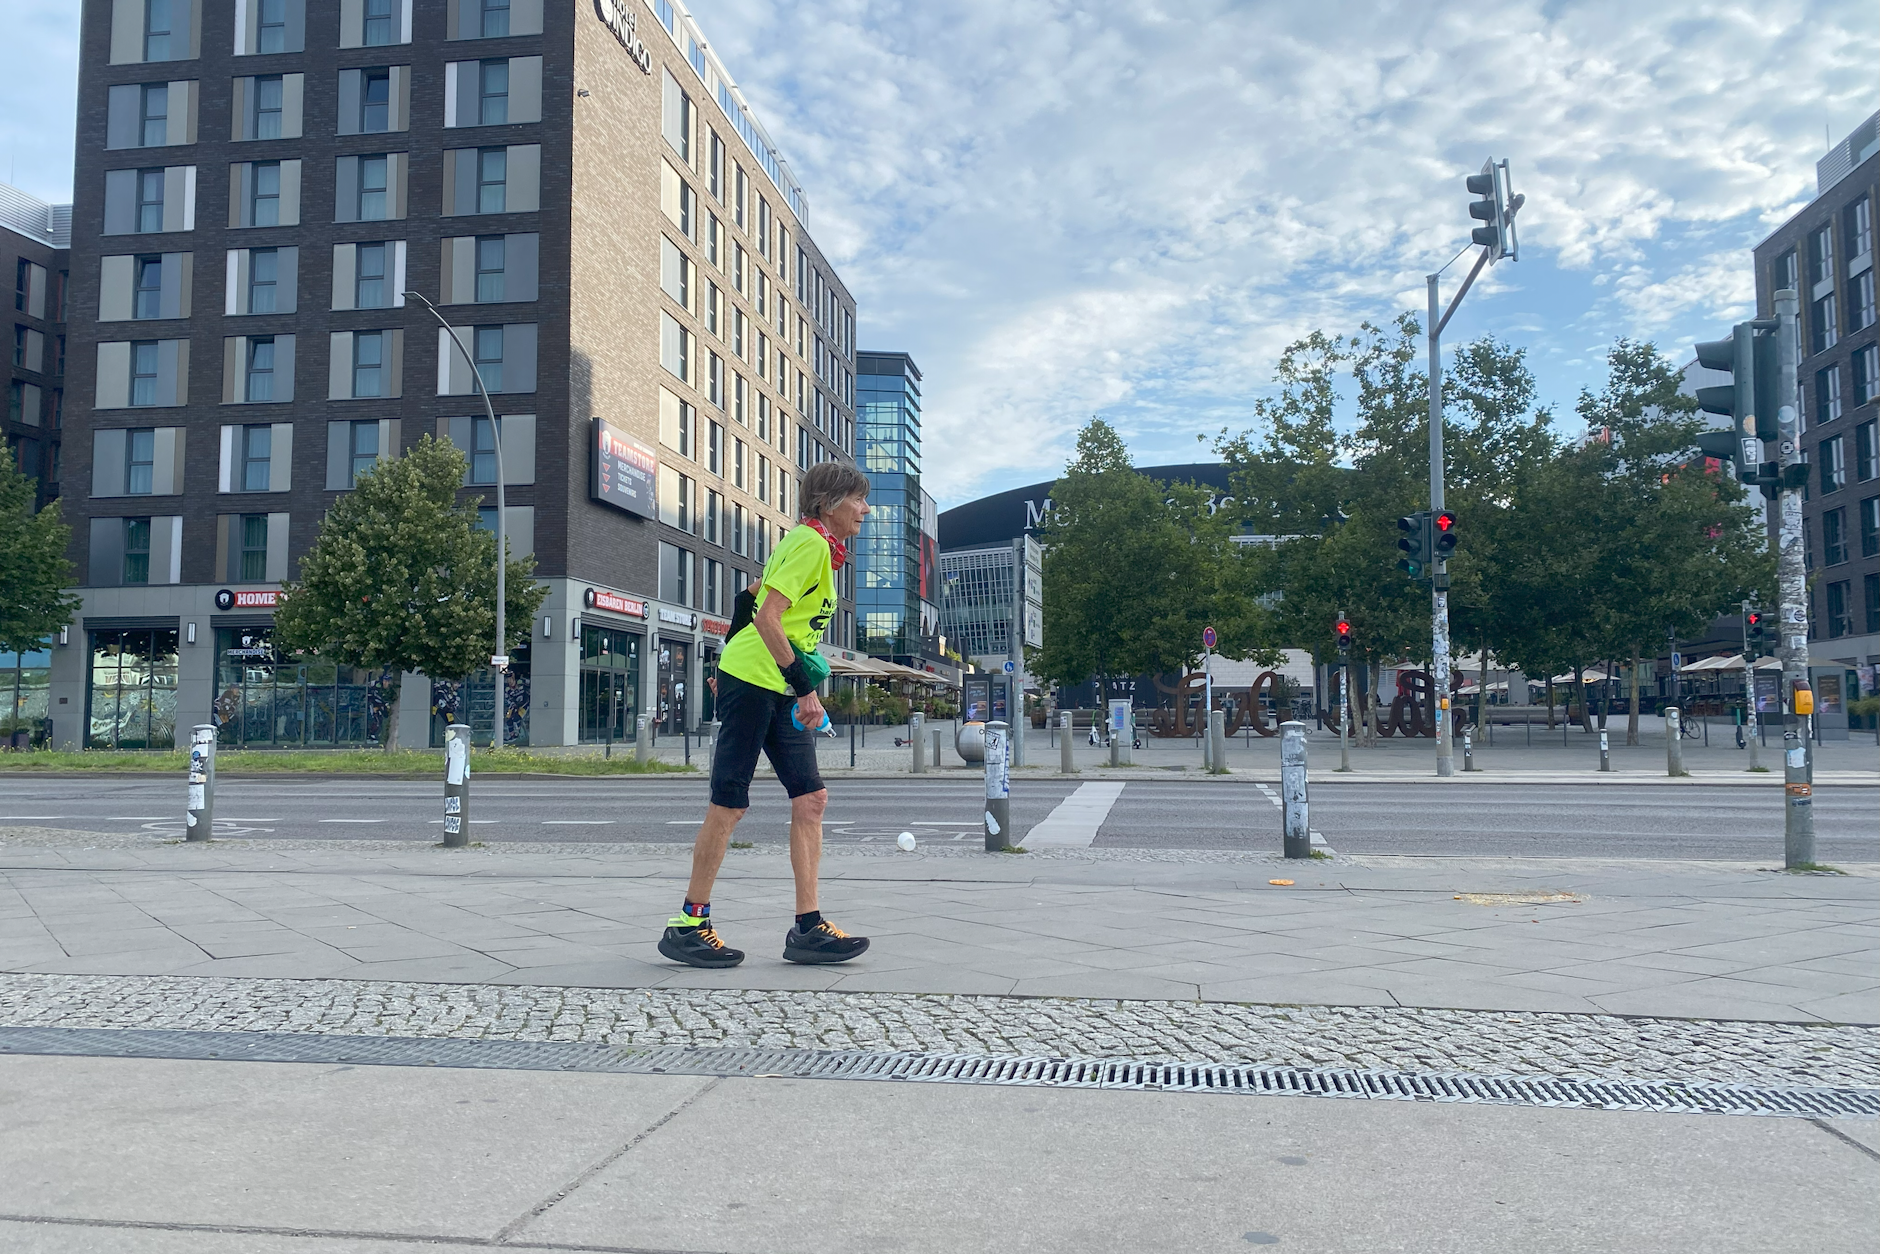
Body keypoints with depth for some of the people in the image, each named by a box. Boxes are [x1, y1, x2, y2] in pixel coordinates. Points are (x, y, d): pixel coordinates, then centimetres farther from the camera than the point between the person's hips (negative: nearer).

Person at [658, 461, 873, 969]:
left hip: (782, 690, 10)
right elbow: (767, 617, -21)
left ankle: (807, 928, 3)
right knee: (728, 804, -4)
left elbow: (751, 598, 24)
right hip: (752, 679, -10)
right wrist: (805, 687, -22)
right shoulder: (810, 542, -11)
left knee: (811, 798, 1)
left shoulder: (820, 547, 18)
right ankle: (687, 925, 7)